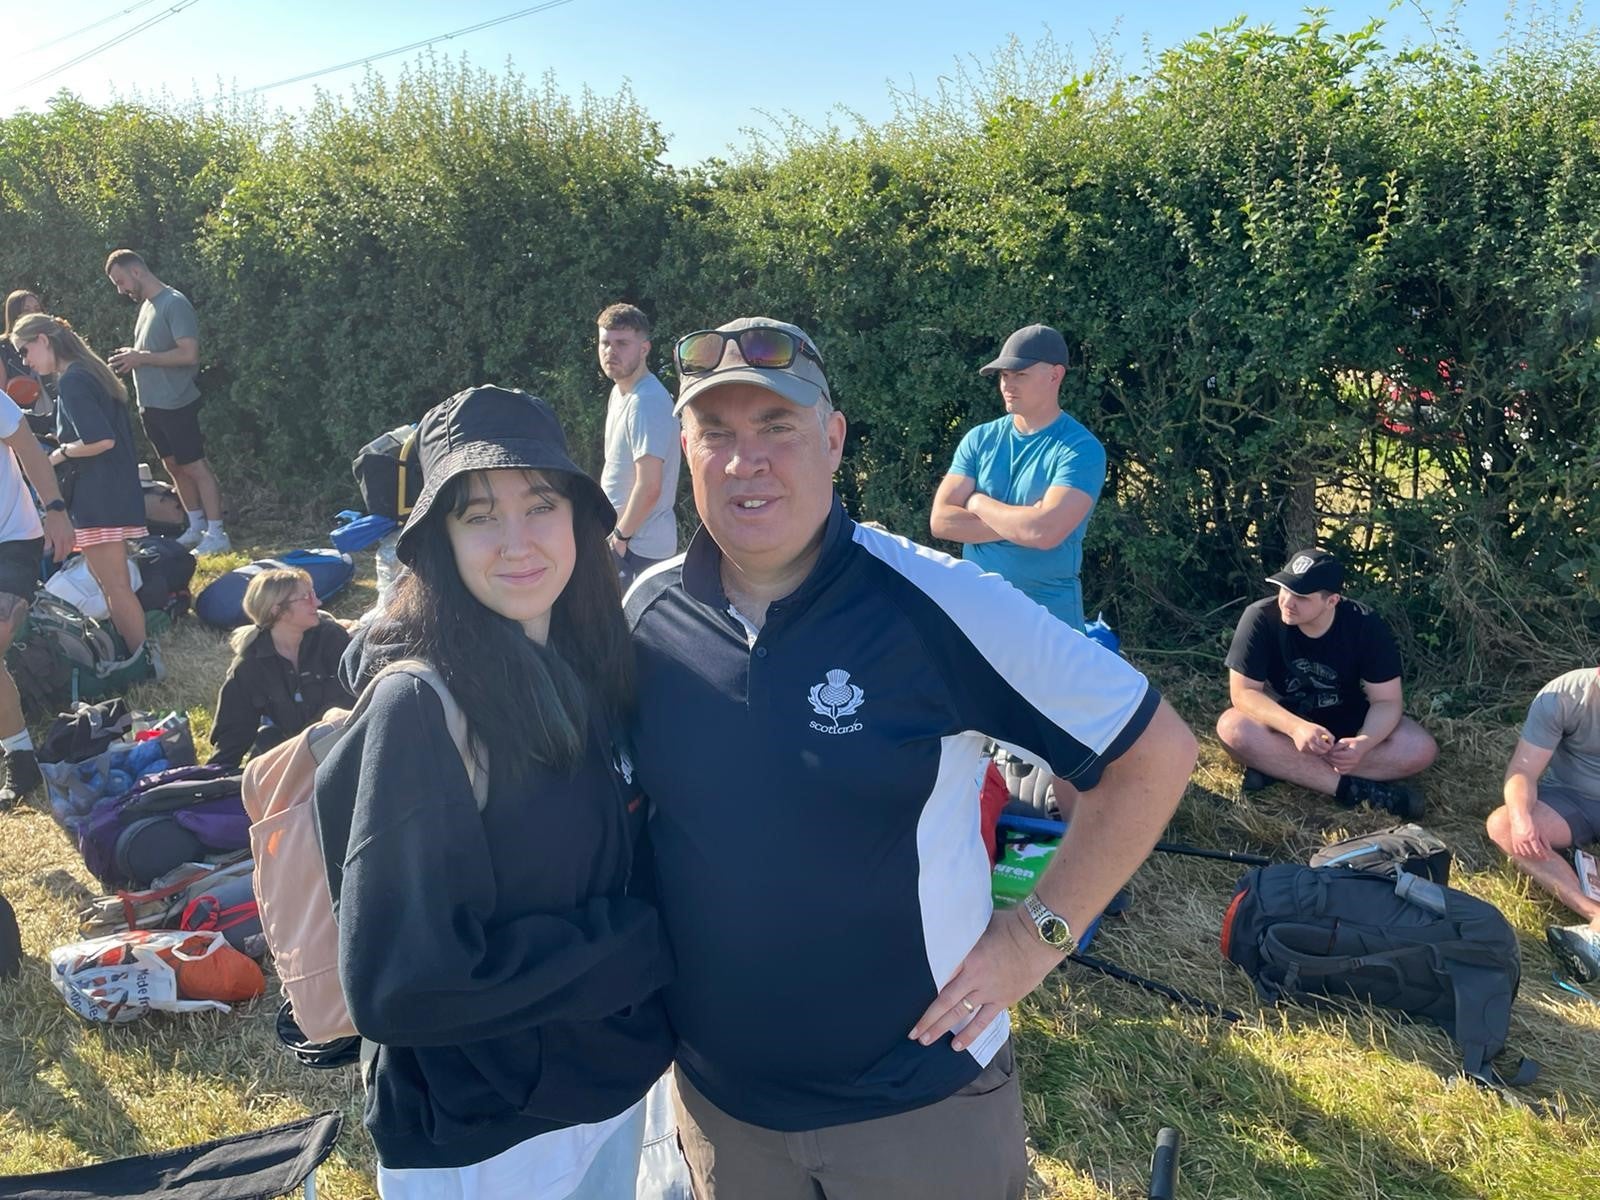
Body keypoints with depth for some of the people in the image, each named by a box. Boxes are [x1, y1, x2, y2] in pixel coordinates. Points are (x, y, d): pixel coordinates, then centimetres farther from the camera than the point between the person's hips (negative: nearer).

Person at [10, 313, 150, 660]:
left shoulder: (71, 382, -14)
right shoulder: (89, 372, 15)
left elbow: (101, 440, -24)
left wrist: (61, 453, -8)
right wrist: (65, 440, 12)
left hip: (98, 501, -10)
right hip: (114, 493, 10)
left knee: (115, 587, -4)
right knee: (105, 579, 15)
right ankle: (136, 653, 17)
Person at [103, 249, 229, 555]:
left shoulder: (174, 303, -13)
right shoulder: (147, 305, 15)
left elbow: (189, 354, -22)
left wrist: (142, 358, -18)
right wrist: (133, 358, 3)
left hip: (176, 404, -9)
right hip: (152, 404, 9)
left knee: (195, 467, -6)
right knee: (174, 466, 13)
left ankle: (216, 535, -3)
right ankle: (196, 527, 22)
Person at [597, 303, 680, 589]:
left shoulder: (646, 402, -22)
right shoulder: (619, 392, 11)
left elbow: (649, 488, -25)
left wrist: (620, 536, -14)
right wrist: (615, 531, 17)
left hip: (639, 546, -10)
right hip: (621, 536, 10)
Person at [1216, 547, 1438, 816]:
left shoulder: (1366, 625, -18)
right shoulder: (1260, 618, -23)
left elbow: (1387, 701, -15)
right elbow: (1243, 691, -22)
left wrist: (1363, 743, -36)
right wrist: (1296, 728, -39)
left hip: (1348, 723, 2)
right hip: (1286, 720, -2)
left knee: (1421, 748, -24)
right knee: (1232, 728, -33)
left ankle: (1277, 764, -27)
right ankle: (1352, 788, -30)